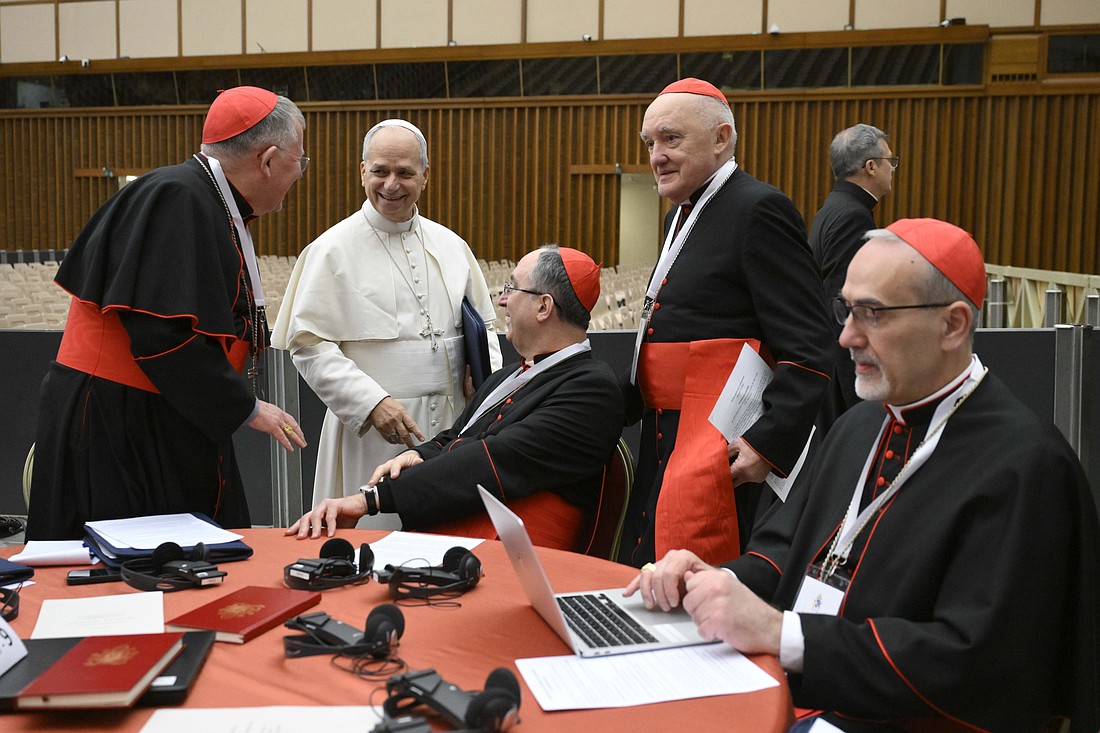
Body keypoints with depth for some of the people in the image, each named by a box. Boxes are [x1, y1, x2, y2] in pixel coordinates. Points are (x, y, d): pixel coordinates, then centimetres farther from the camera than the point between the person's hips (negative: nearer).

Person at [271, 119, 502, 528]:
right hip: (372, 436, -4)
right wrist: (372, 402, -18)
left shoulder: (450, 246, 11)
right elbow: (307, 345, -8)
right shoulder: (332, 251, -3)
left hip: (451, 429, 4)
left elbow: (483, 326, 19)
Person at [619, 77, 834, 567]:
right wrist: (621, 402, 16)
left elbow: (808, 351, -17)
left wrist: (770, 442, -24)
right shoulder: (682, 214, 17)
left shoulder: (759, 210, -12)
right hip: (665, 437, 10)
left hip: (727, 447, -9)